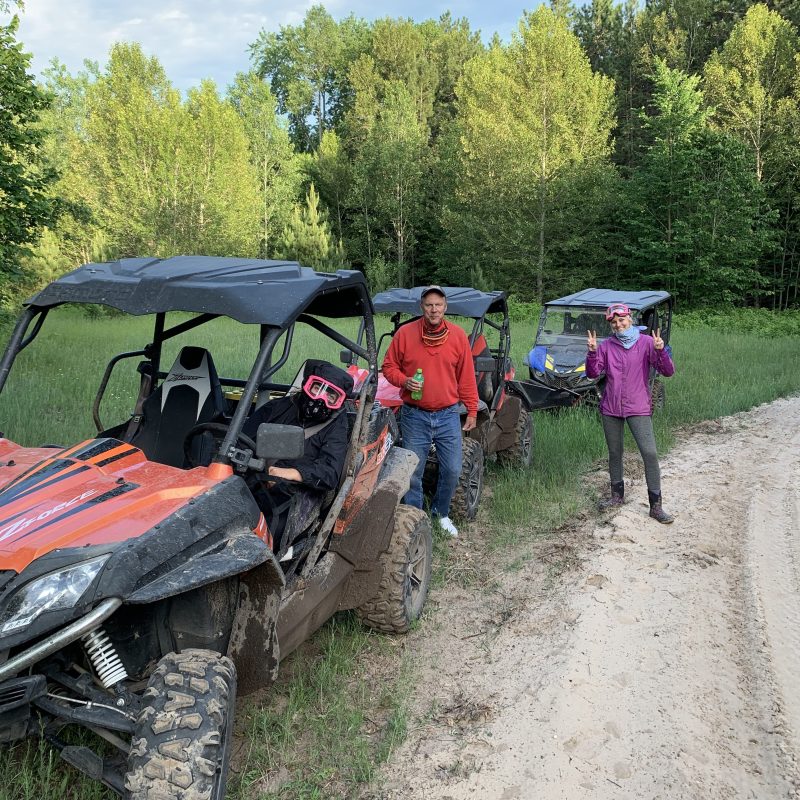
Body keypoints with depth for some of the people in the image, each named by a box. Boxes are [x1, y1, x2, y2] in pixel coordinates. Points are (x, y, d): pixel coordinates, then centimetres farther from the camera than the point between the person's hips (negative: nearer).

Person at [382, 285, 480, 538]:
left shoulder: (458, 335, 1)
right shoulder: (405, 333, -4)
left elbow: (466, 377, 5)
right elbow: (389, 366, 5)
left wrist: (472, 411, 6)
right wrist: (404, 381, -15)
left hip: (448, 415, 1)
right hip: (414, 416, -1)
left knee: (452, 471, 5)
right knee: (413, 473, 4)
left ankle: (441, 512, 31)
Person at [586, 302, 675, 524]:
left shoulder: (646, 342, -3)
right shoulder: (606, 345, 4)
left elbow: (668, 372, -8)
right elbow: (593, 374, -1)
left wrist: (660, 350, -25)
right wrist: (592, 352, -17)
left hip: (638, 409, -3)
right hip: (611, 408, 3)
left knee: (650, 454, -10)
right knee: (614, 454, 14)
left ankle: (656, 506, -2)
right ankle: (617, 495, 31)